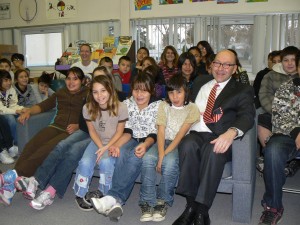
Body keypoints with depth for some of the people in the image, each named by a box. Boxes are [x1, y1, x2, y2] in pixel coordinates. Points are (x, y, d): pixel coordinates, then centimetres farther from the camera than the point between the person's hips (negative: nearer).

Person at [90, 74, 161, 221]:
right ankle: (117, 202, -40)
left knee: (135, 157, -35)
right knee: (121, 154, -32)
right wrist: (116, 145, -22)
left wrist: (145, 145, -33)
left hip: (148, 142, -2)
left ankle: (113, 197, -39)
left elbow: (154, 134, -11)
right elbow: (127, 131, -2)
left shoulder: (158, 106, -5)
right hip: (131, 139, 2)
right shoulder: (127, 103, 4)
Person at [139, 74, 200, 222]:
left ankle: (162, 202, -15)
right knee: (148, 158, -27)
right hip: (163, 142, 3)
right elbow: (161, 131, -5)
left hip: (181, 144, -3)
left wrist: (165, 154, -23)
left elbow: (181, 133, -13)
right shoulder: (163, 106, 5)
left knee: (170, 161, -34)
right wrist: (160, 154, -21)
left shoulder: (192, 108, -3)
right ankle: (147, 204, -20)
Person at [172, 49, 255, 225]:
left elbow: (247, 116, -8)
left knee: (213, 151, -36)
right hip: (195, 134, 3)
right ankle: (191, 205, -24)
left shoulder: (243, 90, 11)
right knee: (188, 144, -32)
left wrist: (232, 132, -30)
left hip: (220, 139, -2)